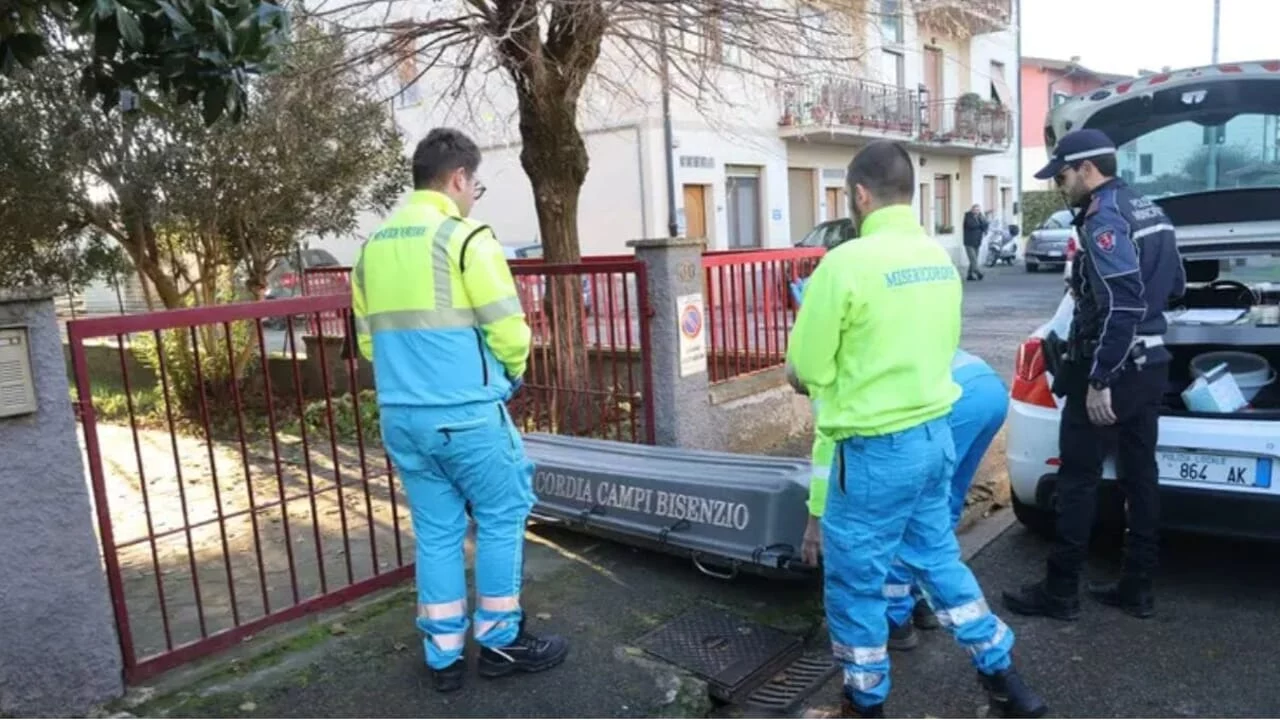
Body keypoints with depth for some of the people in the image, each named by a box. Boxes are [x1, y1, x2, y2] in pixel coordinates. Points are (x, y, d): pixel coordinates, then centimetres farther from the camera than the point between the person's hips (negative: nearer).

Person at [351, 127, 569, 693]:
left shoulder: (373, 245, 12)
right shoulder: (465, 236, -10)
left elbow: (369, 339, 16)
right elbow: (508, 328, -13)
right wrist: (511, 373, 6)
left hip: (399, 416, 7)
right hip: (466, 412, -6)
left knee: (435, 531, 15)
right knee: (501, 518, 10)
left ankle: (443, 656, 23)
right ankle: (501, 643, 20)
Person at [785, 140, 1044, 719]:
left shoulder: (846, 262, -18)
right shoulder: (940, 258, 6)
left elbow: (806, 367, -11)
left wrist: (837, 368, 10)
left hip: (876, 448, -8)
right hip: (934, 432, 8)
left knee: (854, 577, 10)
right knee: (937, 554, 24)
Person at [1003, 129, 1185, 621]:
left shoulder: (1103, 217, -17)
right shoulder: (1149, 211, 13)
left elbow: (1120, 305, -25)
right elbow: (1175, 285, 20)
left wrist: (1099, 380, -23)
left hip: (1112, 369, -9)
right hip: (1149, 364, 10)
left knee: (1078, 480, -2)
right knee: (1140, 474, 13)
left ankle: (1060, 593, 7)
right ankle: (1137, 588, 22)